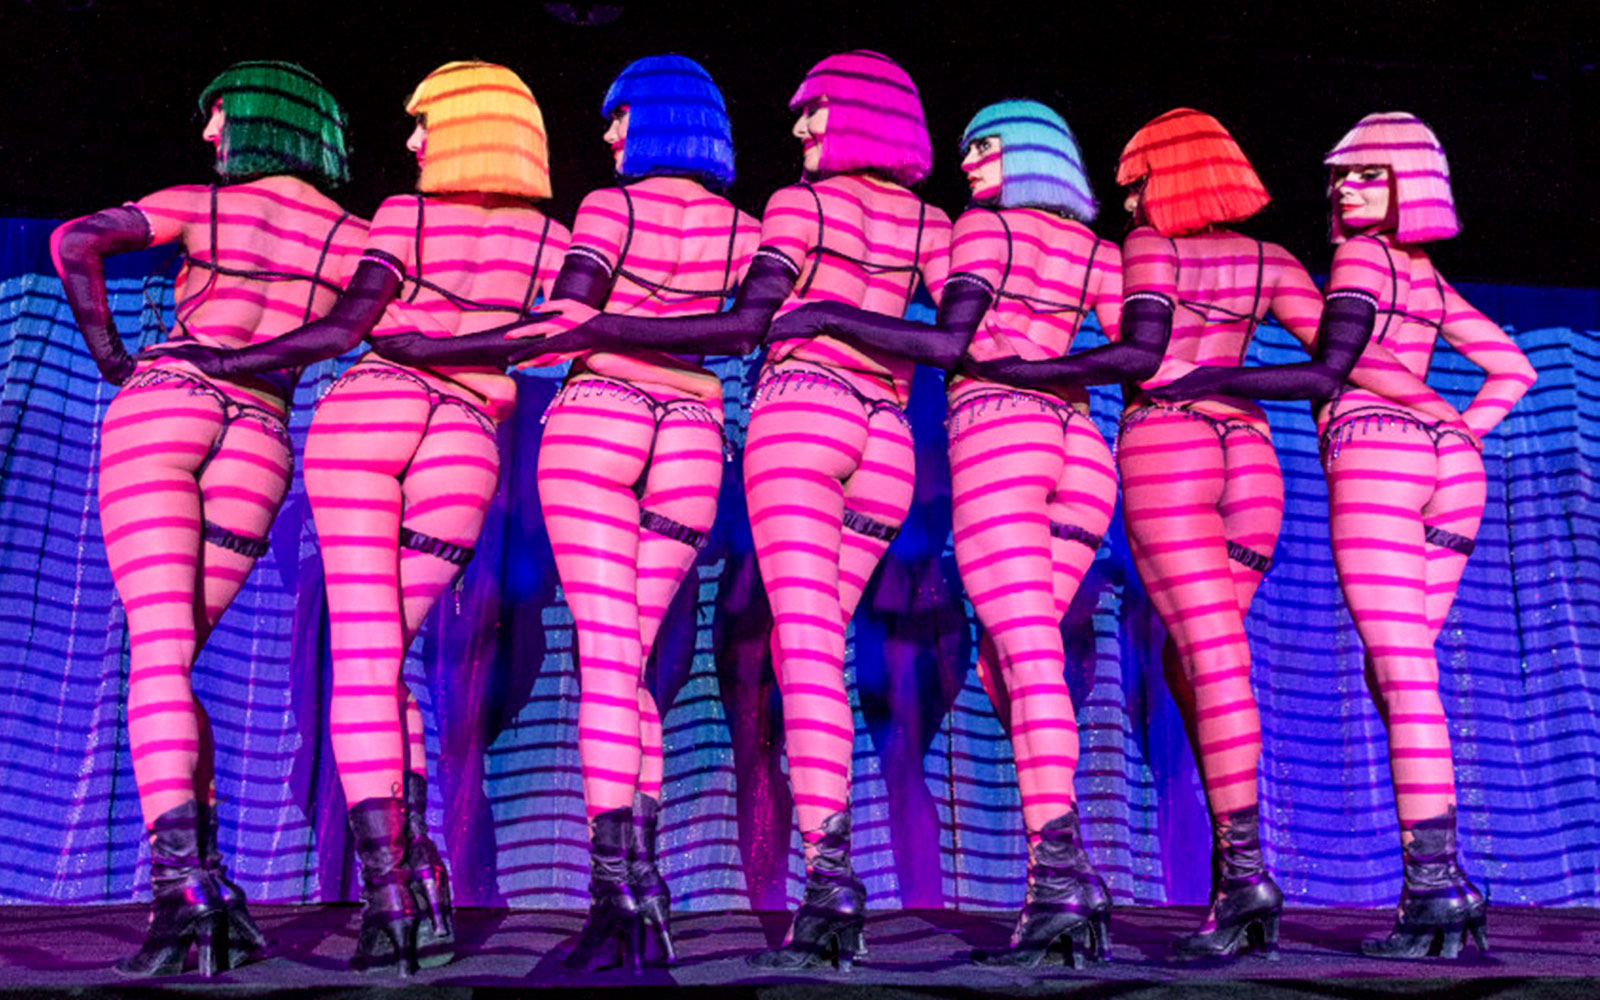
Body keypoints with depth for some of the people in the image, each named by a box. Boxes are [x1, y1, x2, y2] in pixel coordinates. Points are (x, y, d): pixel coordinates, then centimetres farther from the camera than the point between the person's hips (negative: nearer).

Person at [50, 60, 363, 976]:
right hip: (259, 446, 2)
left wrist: (109, 357, 4)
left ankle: (178, 887, -28)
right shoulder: (360, 239, 14)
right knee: (171, 659, 12)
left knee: (158, 651, -10)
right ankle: (210, 881, -1)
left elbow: (75, 242, -4)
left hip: (159, 410, -2)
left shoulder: (201, 204, 10)